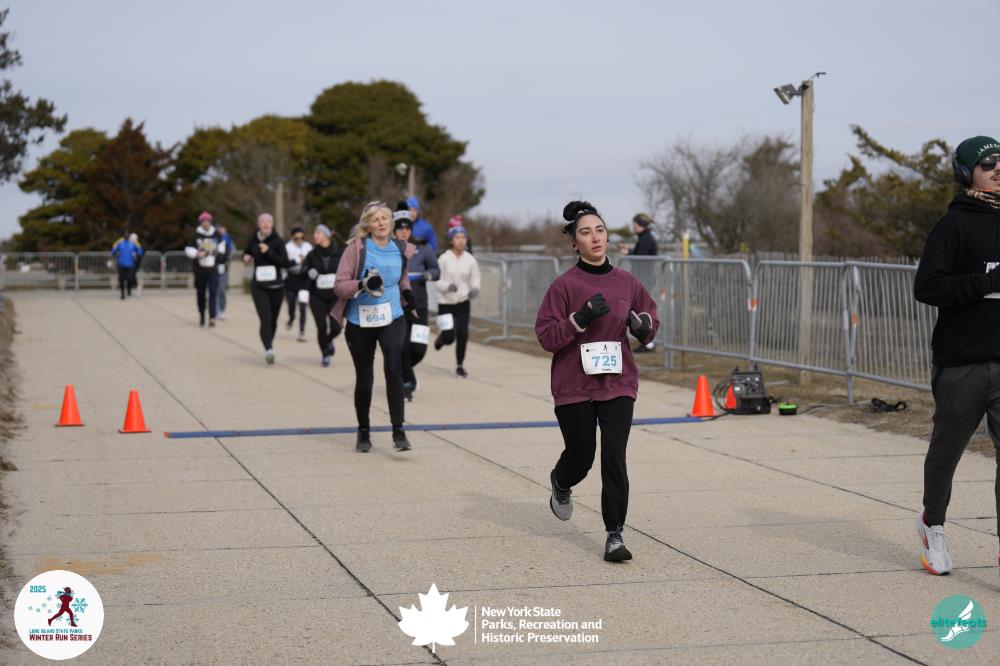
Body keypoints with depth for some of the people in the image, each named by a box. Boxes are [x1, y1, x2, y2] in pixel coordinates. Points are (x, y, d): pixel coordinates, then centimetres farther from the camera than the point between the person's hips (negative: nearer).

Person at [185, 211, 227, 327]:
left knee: (213, 291, -11)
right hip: (200, 268, 0)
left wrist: (219, 252, 8)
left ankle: (212, 316, -14)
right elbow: (188, 250, -1)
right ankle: (201, 315, 25)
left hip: (213, 268, 0)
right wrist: (197, 254, -16)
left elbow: (221, 245, 23)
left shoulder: (216, 234, 2)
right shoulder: (196, 235, -4)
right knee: (201, 292, 7)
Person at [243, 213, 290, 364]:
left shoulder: (277, 241, -2)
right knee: (265, 319, -16)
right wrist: (246, 257, 3)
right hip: (258, 287, 0)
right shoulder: (253, 240, 5)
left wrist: (269, 252, -18)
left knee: (273, 320, 11)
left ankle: (270, 344, 37)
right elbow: (247, 252, 26)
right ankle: (268, 350, -28)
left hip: (275, 286, 0)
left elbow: (285, 263, -10)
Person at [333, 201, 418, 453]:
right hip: (360, 322, -1)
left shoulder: (401, 249, 3)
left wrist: (407, 292, 3)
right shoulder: (357, 247, -8)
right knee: (364, 378, 8)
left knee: (394, 370, -18)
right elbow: (339, 285, -10)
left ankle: (398, 431, -13)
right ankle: (363, 432, 28)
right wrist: (363, 285, -28)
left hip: (392, 319, 1)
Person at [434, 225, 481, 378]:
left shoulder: (470, 260, -2)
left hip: (463, 302, 2)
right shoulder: (444, 259, -10)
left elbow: (475, 279, 6)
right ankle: (441, 337, 35)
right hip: (446, 302, -2)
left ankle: (460, 366, 9)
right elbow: (436, 279, -7)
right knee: (449, 337, -4)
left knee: (463, 334, -7)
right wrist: (448, 286, -26)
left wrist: (474, 289, -15)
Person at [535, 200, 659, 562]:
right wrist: (581, 318, -23)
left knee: (614, 457, -10)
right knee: (581, 457, 9)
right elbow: (546, 336, -9)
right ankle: (561, 485, 46)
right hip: (574, 386, -2)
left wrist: (642, 323, -7)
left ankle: (614, 535, -5)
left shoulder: (626, 282, 3)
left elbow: (651, 319, 16)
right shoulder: (564, 285, -7)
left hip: (618, 384, 2)